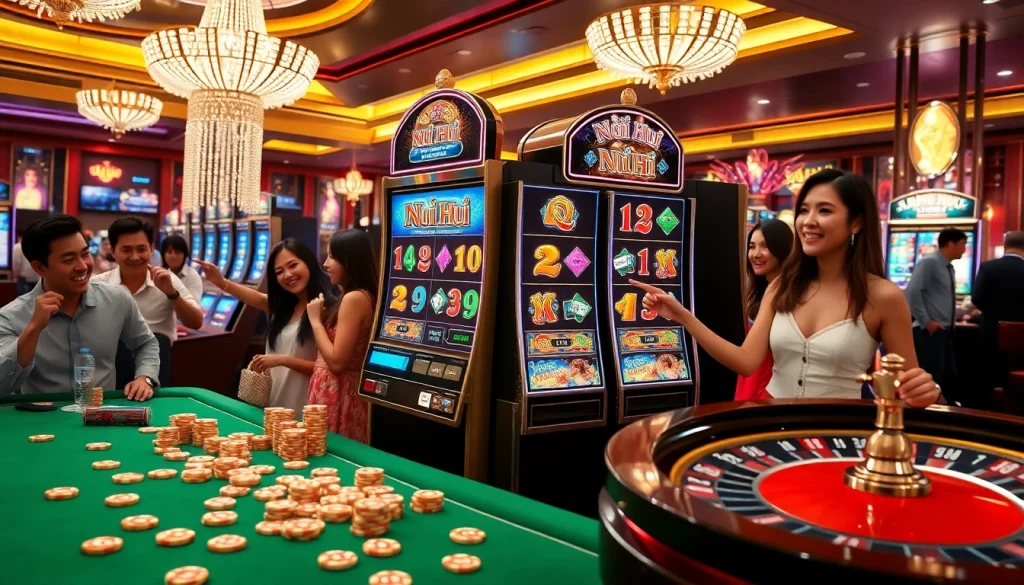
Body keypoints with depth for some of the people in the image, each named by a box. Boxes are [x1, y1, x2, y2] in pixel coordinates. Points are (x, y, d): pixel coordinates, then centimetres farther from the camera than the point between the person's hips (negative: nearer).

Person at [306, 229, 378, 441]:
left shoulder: (354, 298, -18)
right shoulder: (363, 297, 11)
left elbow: (337, 362, -20)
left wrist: (316, 320, -11)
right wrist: (323, 318, 9)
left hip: (337, 396, -9)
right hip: (345, 394, 9)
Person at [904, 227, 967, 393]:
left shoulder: (949, 267, 16)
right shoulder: (929, 262, -12)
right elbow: (912, 292, -23)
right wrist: (926, 322, -21)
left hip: (944, 331, 10)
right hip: (930, 332, -10)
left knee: (948, 376, 12)